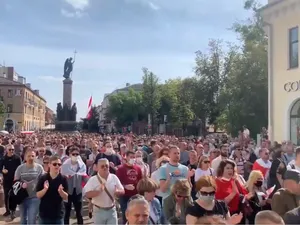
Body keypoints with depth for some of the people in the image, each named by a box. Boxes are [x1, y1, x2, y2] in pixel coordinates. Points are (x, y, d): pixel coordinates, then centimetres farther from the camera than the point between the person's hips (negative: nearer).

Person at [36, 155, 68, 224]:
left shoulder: (63, 179, -5)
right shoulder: (43, 178, -5)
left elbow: (66, 197, -5)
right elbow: (38, 195, -4)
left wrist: (60, 191, -26)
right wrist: (45, 189, -23)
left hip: (58, 213, 0)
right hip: (45, 212, 0)